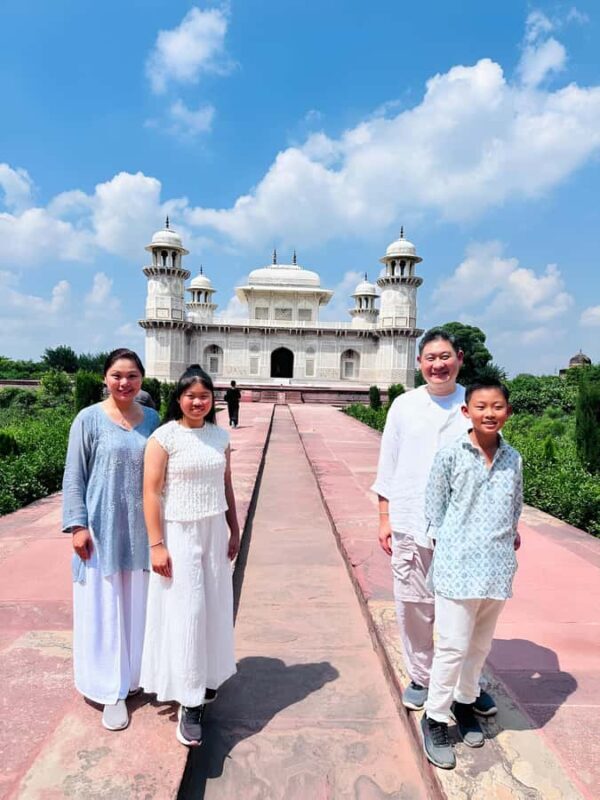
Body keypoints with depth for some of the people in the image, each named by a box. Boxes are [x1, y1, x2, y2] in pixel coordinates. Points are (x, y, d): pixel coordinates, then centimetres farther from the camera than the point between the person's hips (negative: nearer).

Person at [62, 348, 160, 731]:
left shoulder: (152, 418, 3)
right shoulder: (90, 419, -7)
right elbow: (74, 476, -5)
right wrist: (78, 524, -11)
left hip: (141, 528, 4)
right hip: (103, 528, -3)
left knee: (139, 606, 16)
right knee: (104, 610, 6)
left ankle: (138, 674, 35)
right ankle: (112, 691, 21)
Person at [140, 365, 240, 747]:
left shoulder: (221, 436, 4)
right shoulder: (164, 437, -11)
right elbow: (151, 492, -12)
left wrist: (234, 530, 12)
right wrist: (156, 544, -14)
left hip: (214, 532, 5)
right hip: (178, 533, -5)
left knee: (215, 606, 13)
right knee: (184, 612, -1)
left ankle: (207, 677, 35)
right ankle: (189, 701, 11)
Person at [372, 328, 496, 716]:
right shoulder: (404, 406, 3)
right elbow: (388, 466, 6)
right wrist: (385, 518, 5)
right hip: (411, 524, 1)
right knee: (414, 606, 11)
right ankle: (420, 678, 33)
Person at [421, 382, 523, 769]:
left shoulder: (513, 459, 4)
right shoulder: (451, 455, -8)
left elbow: (515, 510, 16)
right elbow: (435, 507, -2)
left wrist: (507, 541, 10)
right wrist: (451, 549, -1)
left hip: (498, 567, 4)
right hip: (458, 566, -4)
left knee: (480, 644, 18)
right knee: (453, 645, 1)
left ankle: (465, 701, 39)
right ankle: (435, 718, 19)